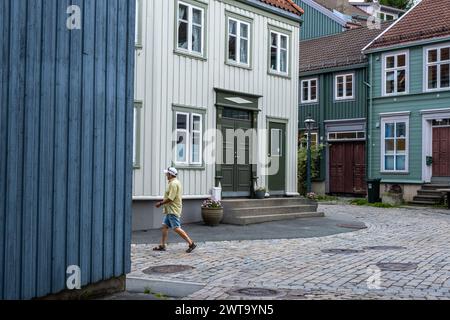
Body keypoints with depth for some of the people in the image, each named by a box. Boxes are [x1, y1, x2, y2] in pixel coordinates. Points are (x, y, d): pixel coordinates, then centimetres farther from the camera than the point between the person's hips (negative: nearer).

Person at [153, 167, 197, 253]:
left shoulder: (173, 184, -17)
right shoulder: (176, 182, 16)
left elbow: (170, 198, -23)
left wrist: (161, 203, -13)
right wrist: (162, 202, 18)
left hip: (173, 211, -11)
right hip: (171, 210, 11)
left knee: (176, 228, -11)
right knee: (165, 226, 13)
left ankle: (191, 244, -9)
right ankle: (163, 246, 17)